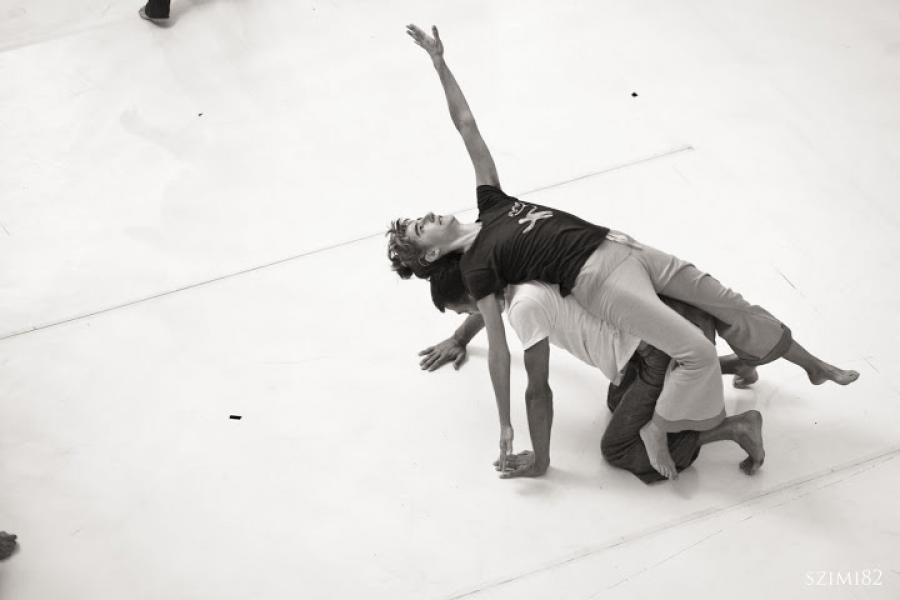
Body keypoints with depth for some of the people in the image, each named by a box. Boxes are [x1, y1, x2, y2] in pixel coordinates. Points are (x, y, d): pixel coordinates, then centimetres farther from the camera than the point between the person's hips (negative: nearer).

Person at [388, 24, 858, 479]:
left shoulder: (490, 205, 12)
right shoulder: (476, 268, -4)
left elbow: (467, 126, 15)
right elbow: (498, 350, -5)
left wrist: (439, 62, 13)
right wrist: (505, 426, -7)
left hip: (615, 244, 7)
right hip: (596, 279, -7)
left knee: (728, 302, 10)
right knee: (697, 352, -22)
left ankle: (813, 366, 30)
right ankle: (656, 429, 2)